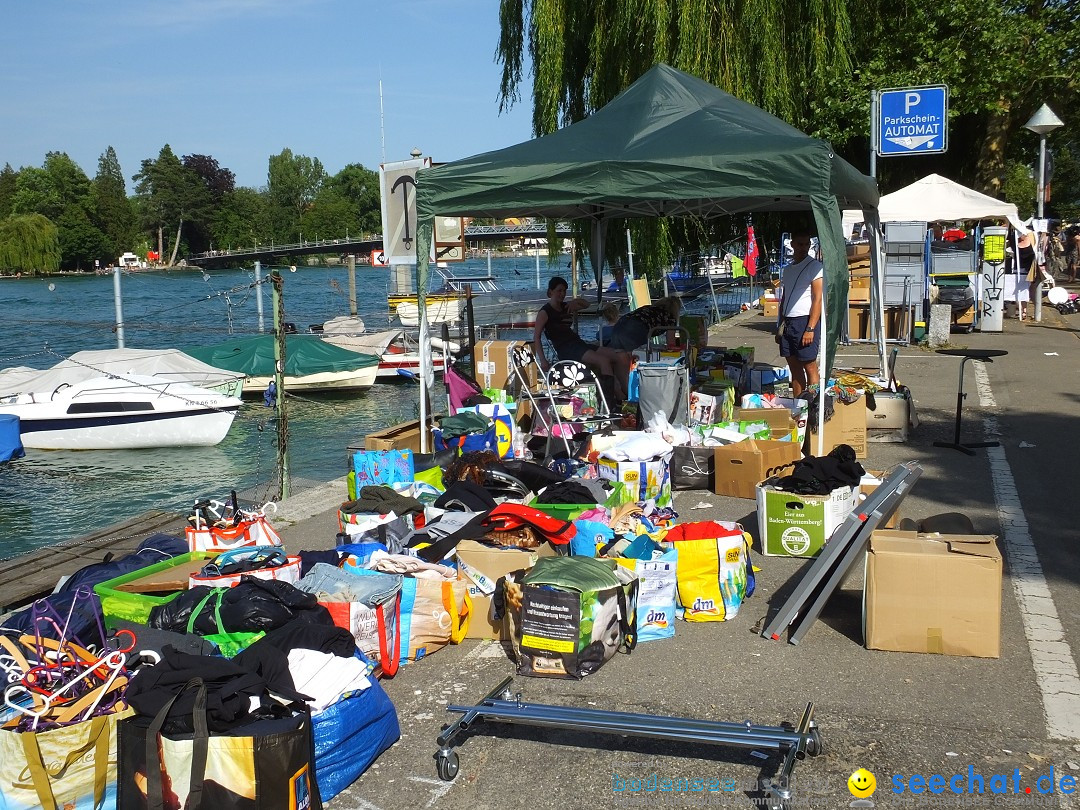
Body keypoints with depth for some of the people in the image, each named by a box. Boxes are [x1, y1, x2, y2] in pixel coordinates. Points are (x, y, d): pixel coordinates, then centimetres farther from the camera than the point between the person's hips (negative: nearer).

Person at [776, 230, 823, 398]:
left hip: (805, 321, -7)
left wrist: (810, 329, -19)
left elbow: (818, 299, -11)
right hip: (787, 323, 7)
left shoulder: (815, 267, -5)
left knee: (810, 367, -6)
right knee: (794, 367, 10)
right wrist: (780, 326, 18)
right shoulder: (788, 269, 17)